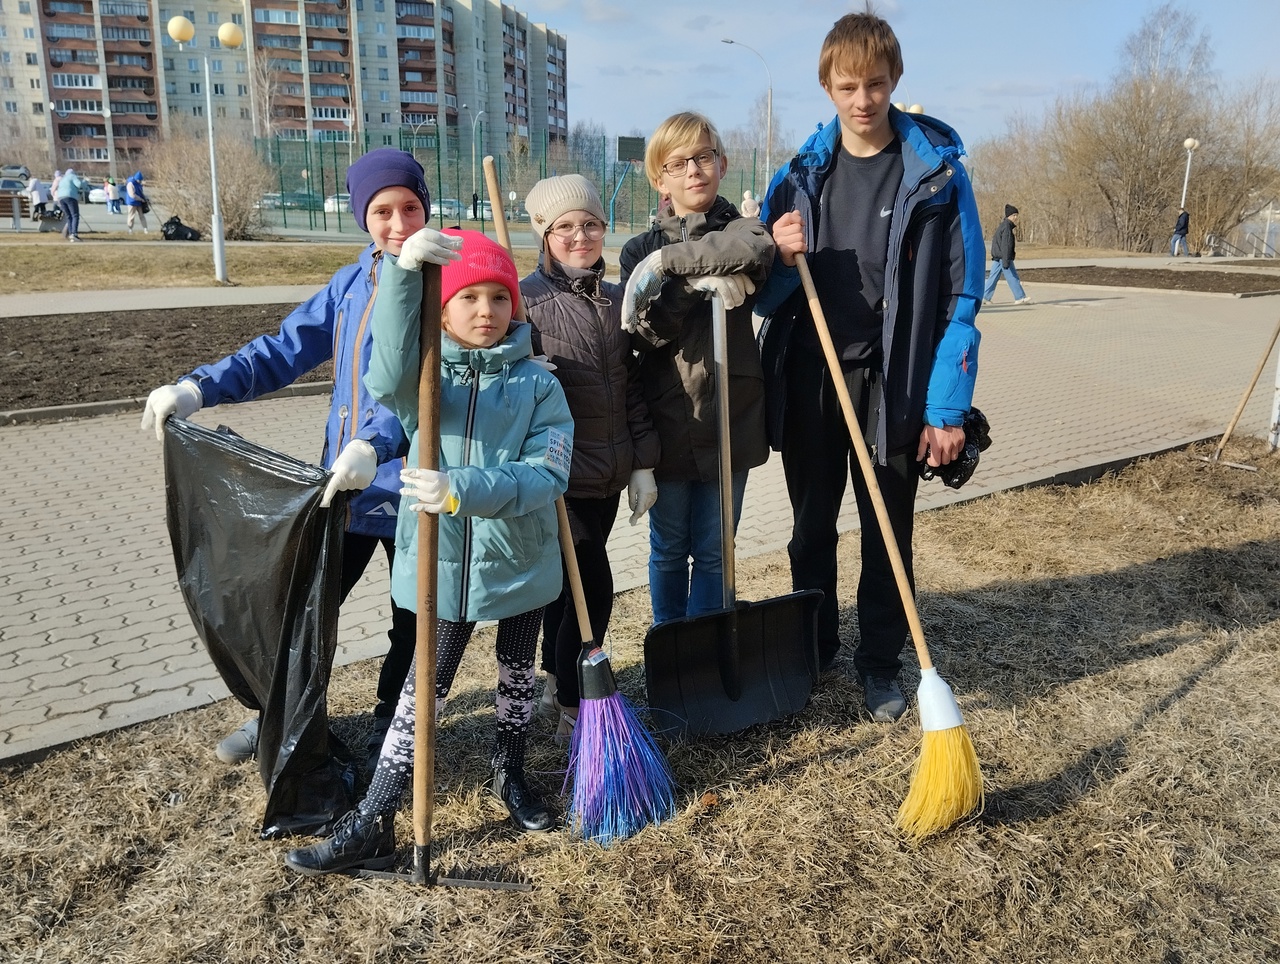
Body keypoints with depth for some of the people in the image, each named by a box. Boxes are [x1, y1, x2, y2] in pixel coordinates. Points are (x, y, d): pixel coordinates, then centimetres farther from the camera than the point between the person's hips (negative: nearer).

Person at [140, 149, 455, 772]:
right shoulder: (351, 283, 7)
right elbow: (285, 350, 7)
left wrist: (375, 444, -42)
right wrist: (200, 387, -6)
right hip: (342, 486, 5)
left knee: (413, 624, 13)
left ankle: (389, 734, 36)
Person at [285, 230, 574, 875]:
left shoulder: (537, 384, -7)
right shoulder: (426, 375, -4)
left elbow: (548, 474, -18)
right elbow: (390, 376, -30)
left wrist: (463, 490, -32)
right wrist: (404, 272, -41)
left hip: (521, 564, 1)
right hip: (442, 566, 0)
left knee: (517, 678, 20)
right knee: (424, 687, 8)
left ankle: (509, 777, 46)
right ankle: (372, 826, 21)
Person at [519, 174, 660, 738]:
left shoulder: (615, 300, 11)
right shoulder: (527, 299, -8)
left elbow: (631, 389, 12)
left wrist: (642, 465, 9)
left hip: (608, 475, 6)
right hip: (561, 474, -6)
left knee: (571, 581, 17)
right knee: (593, 585, -5)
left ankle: (555, 686, 35)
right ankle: (573, 711, 13)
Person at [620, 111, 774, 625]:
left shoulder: (738, 228, 2)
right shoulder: (640, 249, 5)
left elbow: (757, 248, -24)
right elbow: (645, 331, -9)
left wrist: (670, 261, -22)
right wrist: (697, 283, -22)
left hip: (729, 422, -1)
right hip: (666, 424, 1)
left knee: (713, 552, 9)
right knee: (668, 550, 14)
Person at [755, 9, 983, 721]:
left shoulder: (938, 170, -5)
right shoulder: (799, 174, 3)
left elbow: (962, 294, -7)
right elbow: (765, 293, 7)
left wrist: (947, 406, -12)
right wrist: (780, 258, -16)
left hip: (891, 383, -2)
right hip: (807, 377, 3)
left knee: (888, 532, 10)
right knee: (812, 527, 14)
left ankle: (881, 663, 28)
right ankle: (812, 650, 34)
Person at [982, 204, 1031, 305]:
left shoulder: (1001, 226, 17)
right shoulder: (1006, 227, -14)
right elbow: (1006, 245, -21)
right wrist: (1006, 261, -25)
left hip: (997, 258, 10)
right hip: (1003, 258, -10)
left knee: (993, 277, 9)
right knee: (1013, 278, -4)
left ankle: (984, 297, 6)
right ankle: (1020, 298, 1)